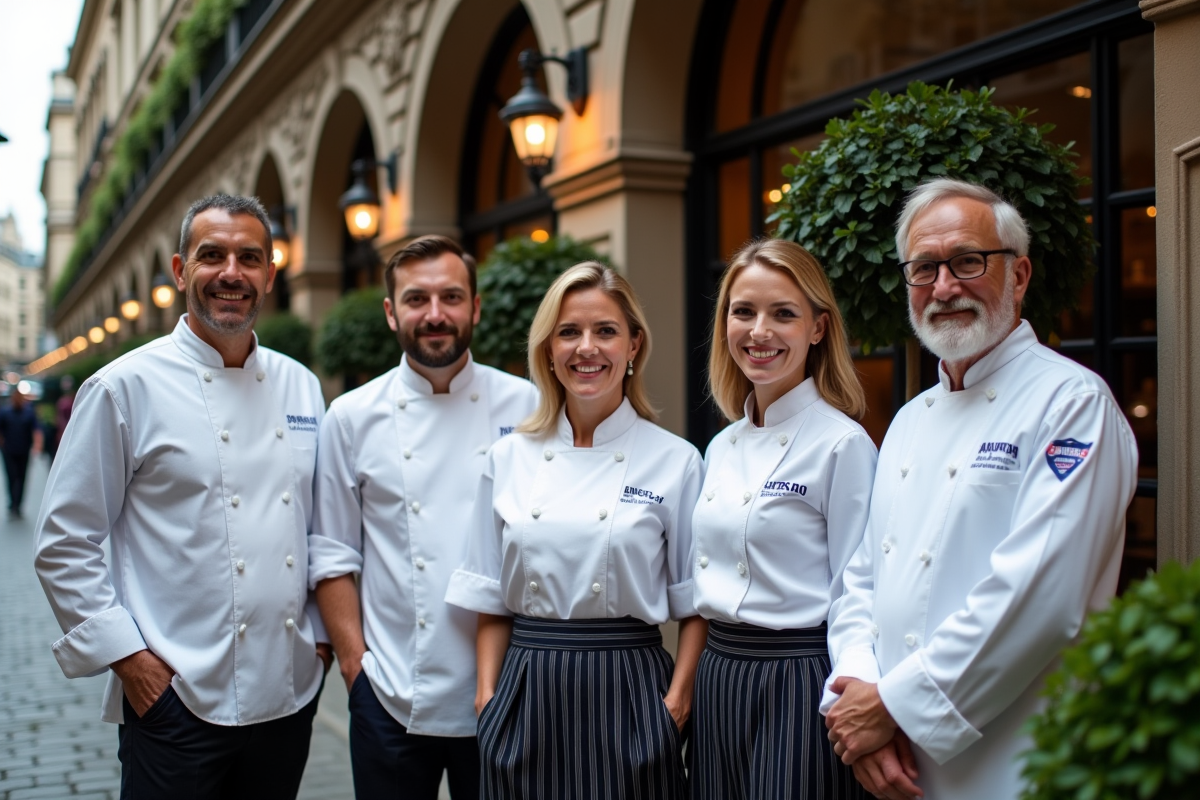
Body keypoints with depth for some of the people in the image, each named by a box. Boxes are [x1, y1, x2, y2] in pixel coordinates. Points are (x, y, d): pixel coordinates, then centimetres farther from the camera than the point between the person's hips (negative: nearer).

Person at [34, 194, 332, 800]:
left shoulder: (300, 387, 8)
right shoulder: (125, 387, -6)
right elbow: (65, 545, -6)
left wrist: (322, 633, 8)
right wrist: (126, 656, -11)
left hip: (291, 695, 5)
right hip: (177, 700, -4)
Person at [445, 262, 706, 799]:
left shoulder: (675, 462, -3)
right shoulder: (508, 458, 4)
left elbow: (694, 603, 1)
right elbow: (490, 600, 8)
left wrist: (677, 701, -7)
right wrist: (488, 694, 0)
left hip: (628, 694, -2)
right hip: (527, 694, 2)